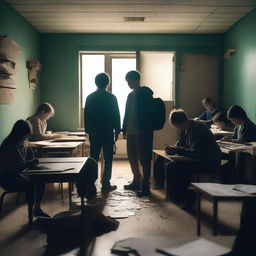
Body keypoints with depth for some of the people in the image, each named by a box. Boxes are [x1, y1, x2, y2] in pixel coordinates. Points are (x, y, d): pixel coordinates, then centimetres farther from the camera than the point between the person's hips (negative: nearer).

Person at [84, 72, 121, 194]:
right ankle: (106, 184, 5)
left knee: (93, 159, 9)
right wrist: (117, 131, 4)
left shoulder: (90, 97, 3)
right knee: (108, 159, 4)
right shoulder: (111, 97, -5)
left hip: (94, 133, 3)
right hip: (108, 133, -3)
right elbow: (116, 115, -4)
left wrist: (88, 130, 14)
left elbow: (86, 116, 6)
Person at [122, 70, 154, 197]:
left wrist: (144, 130, -19)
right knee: (132, 157, 14)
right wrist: (125, 129, 15)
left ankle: (145, 186, 3)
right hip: (131, 132, 8)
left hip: (142, 133, -8)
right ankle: (136, 181, 27)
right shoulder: (131, 95, 16)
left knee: (144, 158, -3)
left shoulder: (146, 93, -8)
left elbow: (147, 113, -15)